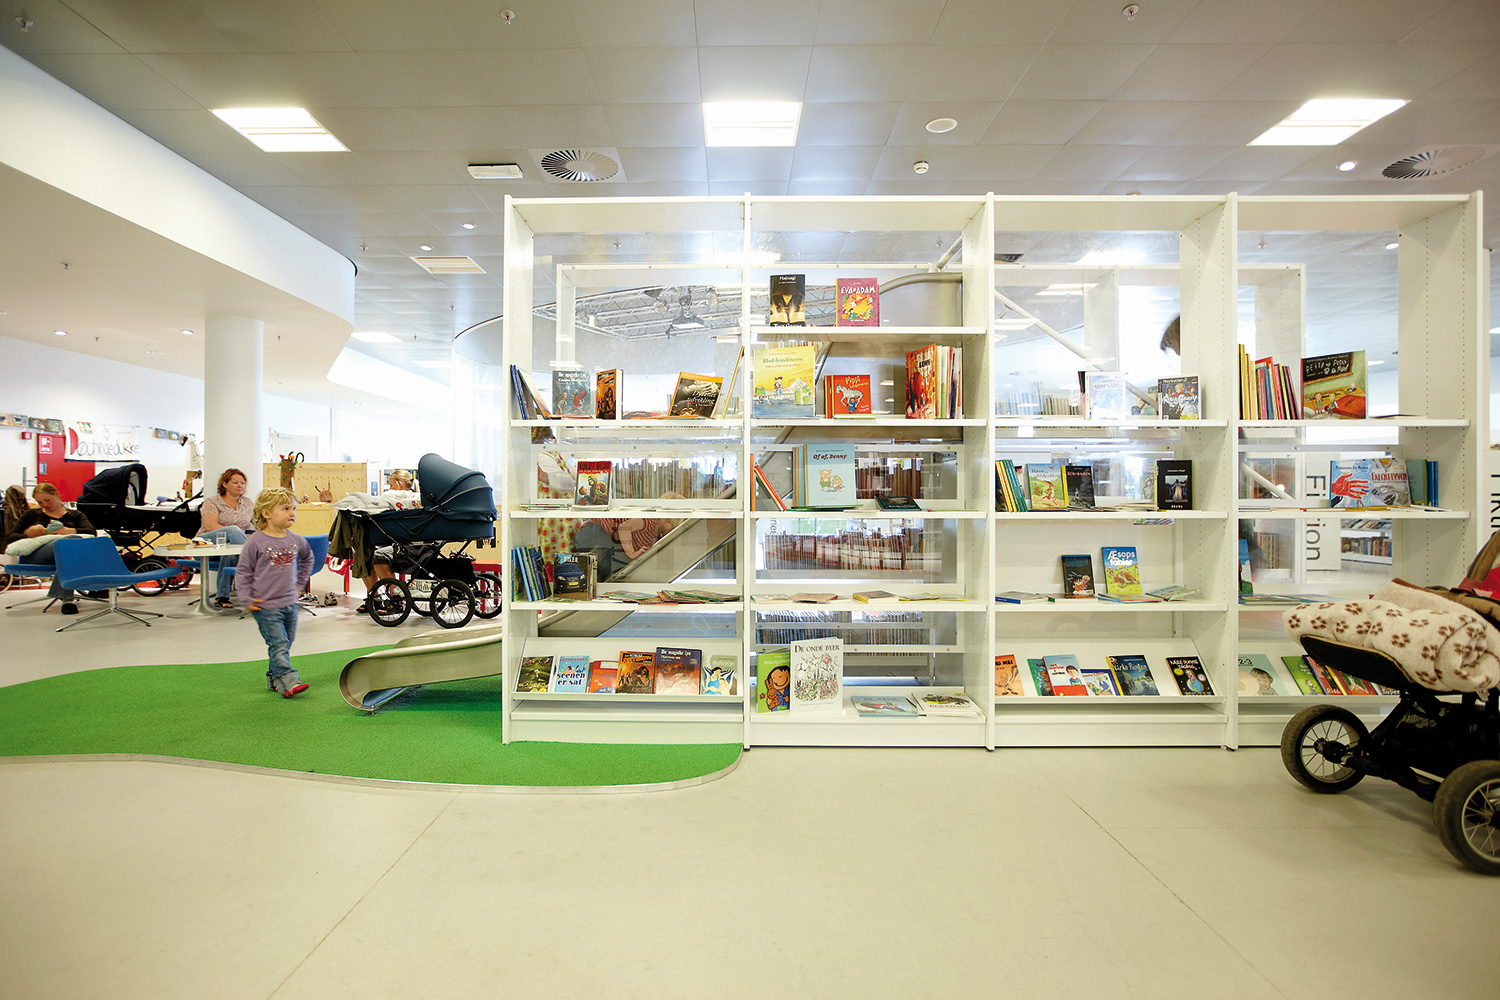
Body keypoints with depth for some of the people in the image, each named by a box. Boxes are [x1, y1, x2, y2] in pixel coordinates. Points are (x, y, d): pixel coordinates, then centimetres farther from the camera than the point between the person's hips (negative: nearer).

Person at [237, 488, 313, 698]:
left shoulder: (296, 539, 4)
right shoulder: (255, 542, -10)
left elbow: (308, 558, 25)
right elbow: (243, 571, -2)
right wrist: (247, 599, -6)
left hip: (290, 603, 5)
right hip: (266, 605, -5)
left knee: (285, 644, 12)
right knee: (278, 645, -8)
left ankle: (274, 678, 27)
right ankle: (289, 682, -8)